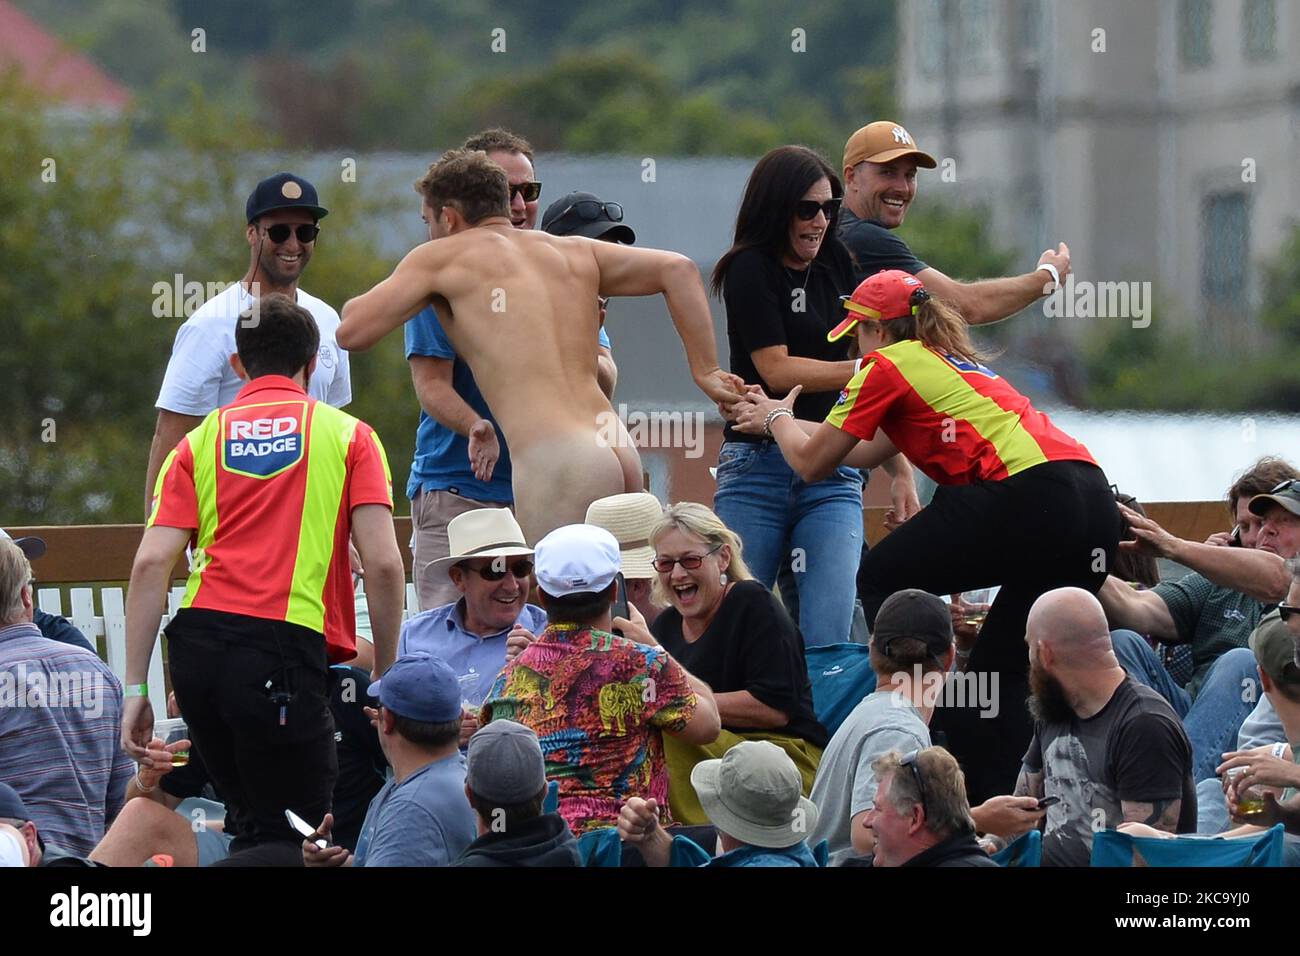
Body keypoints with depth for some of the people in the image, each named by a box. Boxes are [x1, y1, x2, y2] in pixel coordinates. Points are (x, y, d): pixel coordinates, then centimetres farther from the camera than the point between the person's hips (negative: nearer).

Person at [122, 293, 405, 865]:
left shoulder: (201, 442, 15)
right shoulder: (347, 436, 9)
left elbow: (151, 565, 3)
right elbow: (384, 565, -1)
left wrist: (136, 689, 2)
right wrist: (386, 677, 8)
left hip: (197, 644, 4)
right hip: (286, 645, -4)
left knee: (254, 822, 20)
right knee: (297, 839, -1)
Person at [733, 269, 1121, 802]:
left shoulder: (888, 364, 8)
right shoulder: (955, 362, 32)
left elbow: (811, 463, 15)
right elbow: (865, 453, 42)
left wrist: (778, 419, 36)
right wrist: (781, 419, 52)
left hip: (1026, 490, -8)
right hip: (1095, 498, 8)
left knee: (883, 580, 11)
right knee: (1004, 671, 15)